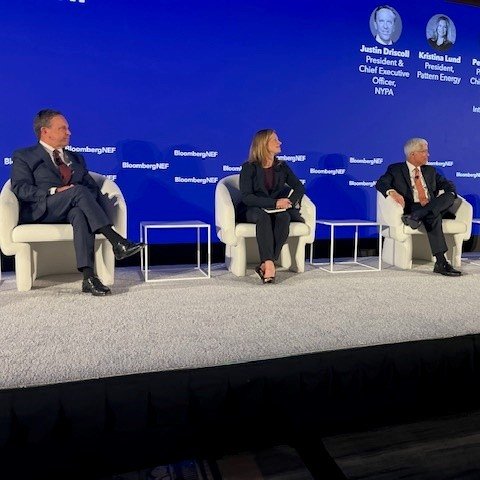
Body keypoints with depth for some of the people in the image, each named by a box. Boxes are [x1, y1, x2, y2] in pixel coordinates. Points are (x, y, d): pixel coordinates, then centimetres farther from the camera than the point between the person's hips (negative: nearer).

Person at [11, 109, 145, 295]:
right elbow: (20, 188, -2)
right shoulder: (24, 156, 15)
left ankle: (88, 276, -46)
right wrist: (54, 191, -17)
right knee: (78, 190, -32)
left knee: (80, 213, -36)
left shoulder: (76, 159, 28)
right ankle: (117, 242, -38)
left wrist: (88, 197, -6)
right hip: (41, 212, -3)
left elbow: (94, 188, 19)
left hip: (71, 210, 3)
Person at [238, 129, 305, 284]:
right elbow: (246, 197, -15)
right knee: (263, 216, -38)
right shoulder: (249, 167, -4)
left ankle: (265, 265, -36)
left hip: (278, 210, 3)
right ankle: (269, 265, -45)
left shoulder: (282, 167, 11)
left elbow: (299, 187, 10)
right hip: (252, 211, -3)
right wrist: (275, 203, -24)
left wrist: (289, 201, -13)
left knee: (284, 216, -32)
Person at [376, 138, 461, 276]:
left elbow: (447, 184, 24)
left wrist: (450, 195, -2)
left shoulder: (430, 170, 25)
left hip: (434, 207, 5)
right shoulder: (395, 169, 9)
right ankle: (440, 262, -42)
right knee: (433, 216, -35)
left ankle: (416, 217, -40)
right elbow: (380, 183, -6)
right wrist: (392, 192, -30)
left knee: (449, 196, -25)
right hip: (411, 207, -5)